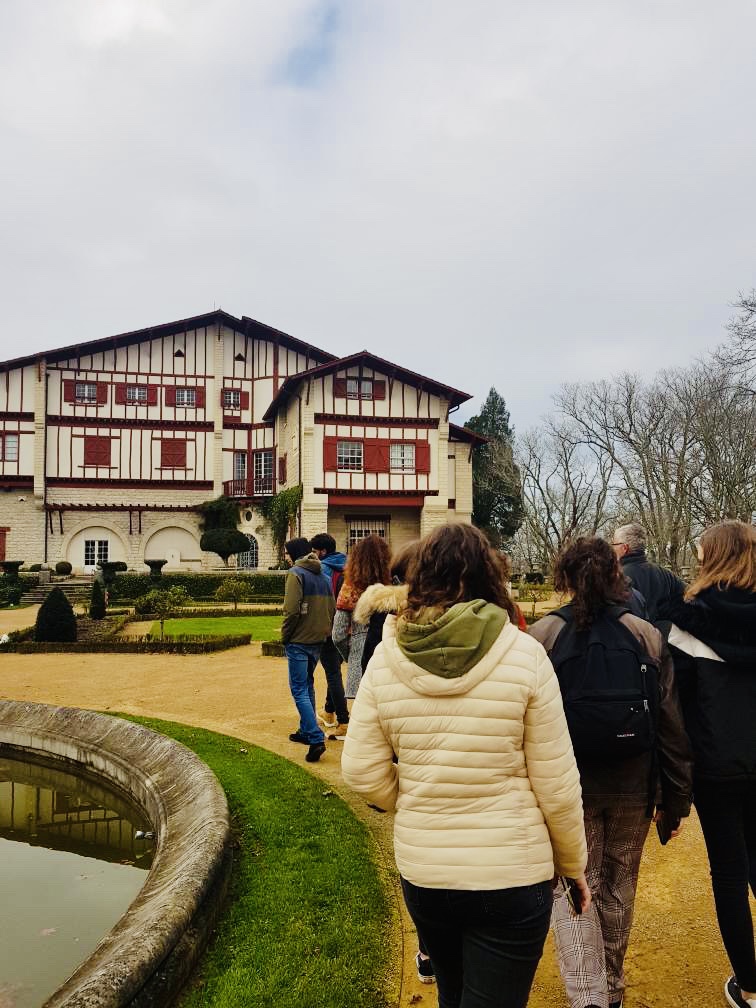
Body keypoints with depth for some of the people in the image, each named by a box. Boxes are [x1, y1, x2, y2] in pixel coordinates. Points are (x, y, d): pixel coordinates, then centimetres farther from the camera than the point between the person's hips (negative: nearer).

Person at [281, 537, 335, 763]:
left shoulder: (296, 573, -12)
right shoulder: (323, 576, 12)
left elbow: (292, 610, -19)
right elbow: (331, 609, 12)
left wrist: (285, 635, -8)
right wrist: (323, 630, 16)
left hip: (299, 641, -8)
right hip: (318, 640, 8)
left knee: (299, 689, -4)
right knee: (308, 686, 20)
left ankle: (316, 738, -12)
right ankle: (306, 731, 27)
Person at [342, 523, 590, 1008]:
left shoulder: (386, 658, -10)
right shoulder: (524, 654, -16)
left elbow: (362, 772, -4)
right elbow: (556, 784, -10)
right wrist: (574, 864, 7)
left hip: (421, 871, 3)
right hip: (512, 874, -3)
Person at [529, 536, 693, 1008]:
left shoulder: (540, 636, -13)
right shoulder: (648, 637, -6)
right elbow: (672, 726, -3)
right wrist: (677, 799, 8)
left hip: (566, 788, -3)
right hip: (633, 788, 3)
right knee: (618, 888, 20)